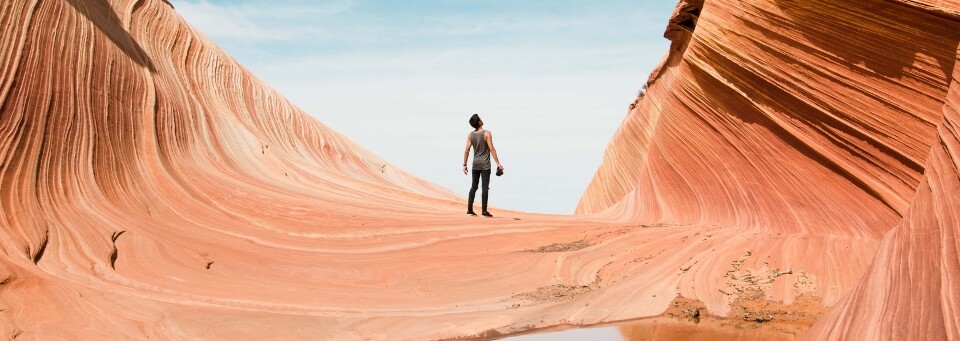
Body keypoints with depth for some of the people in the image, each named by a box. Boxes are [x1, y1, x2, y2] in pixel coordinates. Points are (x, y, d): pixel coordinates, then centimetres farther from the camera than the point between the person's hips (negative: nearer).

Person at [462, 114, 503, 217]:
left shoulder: (470, 135, 2)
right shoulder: (486, 133, -11)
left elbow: (467, 151, 1)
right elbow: (492, 149, -14)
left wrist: (464, 165, 8)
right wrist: (498, 163, -11)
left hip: (475, 164, 5)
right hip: (485, 165, -5)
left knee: (473, 187, 11)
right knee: (485, 187, -2)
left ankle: (469, 209, 10)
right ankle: (484, 211, -3)